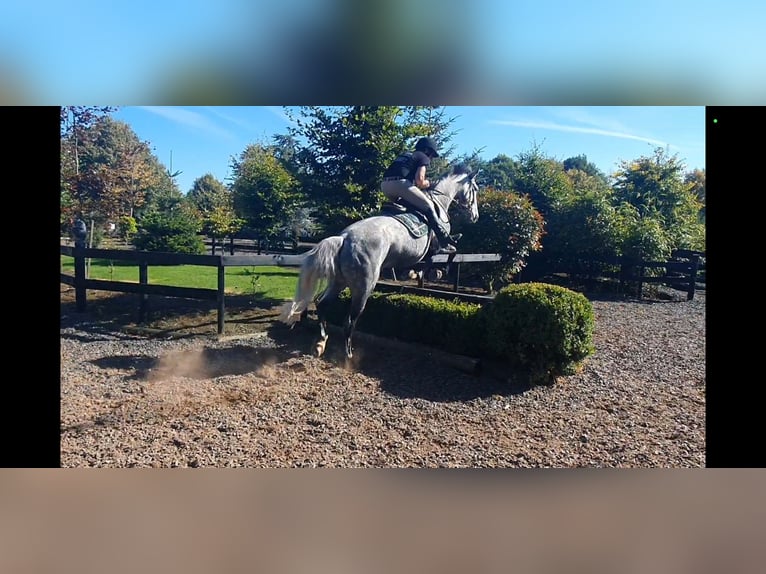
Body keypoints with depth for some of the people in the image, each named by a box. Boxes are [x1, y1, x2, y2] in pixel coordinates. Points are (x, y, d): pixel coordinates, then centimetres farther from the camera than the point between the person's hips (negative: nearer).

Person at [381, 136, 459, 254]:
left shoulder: (404, 155, 35)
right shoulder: (424, 158, 13)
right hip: (400, 183, -7)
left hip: (384, 185, 7)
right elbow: (419, 179, -5)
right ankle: (445, 243, -8)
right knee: (428, 207, -2)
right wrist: (426, 184, 18)